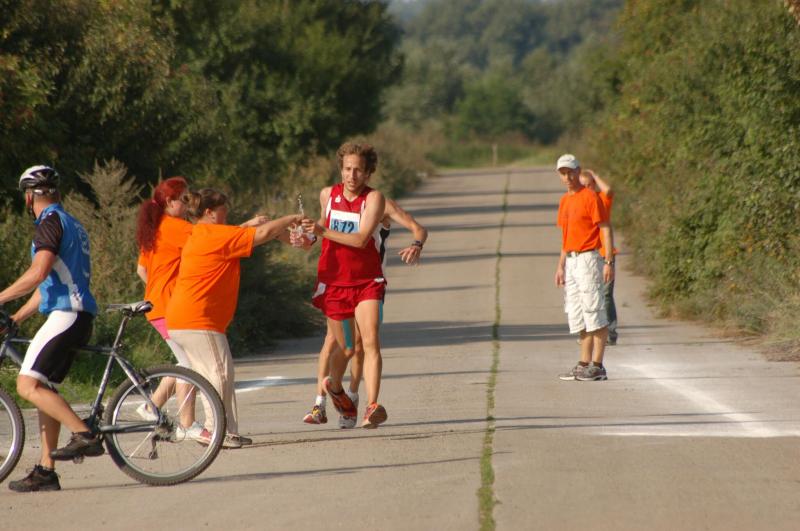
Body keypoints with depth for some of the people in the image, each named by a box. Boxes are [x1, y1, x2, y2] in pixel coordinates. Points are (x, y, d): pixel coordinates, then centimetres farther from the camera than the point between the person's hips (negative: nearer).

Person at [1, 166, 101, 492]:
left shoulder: (51, 222, -8)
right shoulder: (71, 225, 24)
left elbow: (38, 273, -21)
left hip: (66, 315, -10)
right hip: (79, 317, 10)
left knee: (28, 386, -15)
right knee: (44, 388, 9)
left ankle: (84, 435, -22)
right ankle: (45, 471, 7)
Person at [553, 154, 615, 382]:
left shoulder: (590, 197, -9)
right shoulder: (564, 201, 16)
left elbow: (606, 229, -12)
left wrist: (609, 262, -17)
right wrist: (560, 266, 19)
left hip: (588, 258, -9)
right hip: (571, 261, 9)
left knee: (594, 312, -9)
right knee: (577, 315, 10)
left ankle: (597, 366, -9)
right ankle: (584, 364, 14)